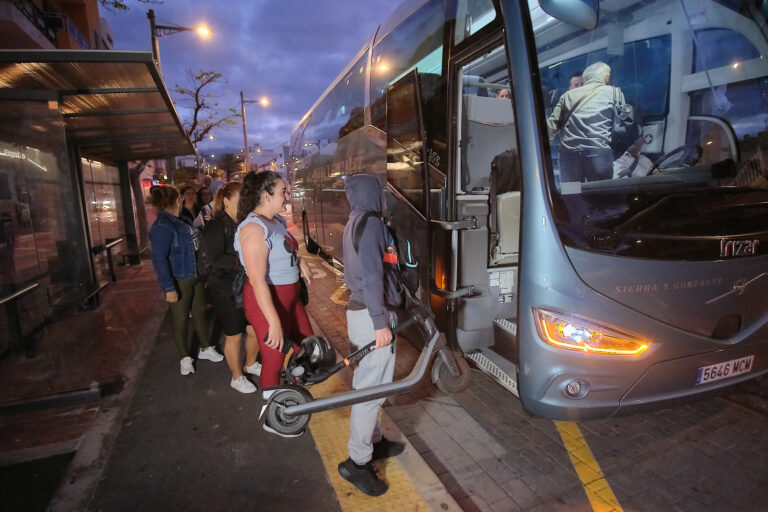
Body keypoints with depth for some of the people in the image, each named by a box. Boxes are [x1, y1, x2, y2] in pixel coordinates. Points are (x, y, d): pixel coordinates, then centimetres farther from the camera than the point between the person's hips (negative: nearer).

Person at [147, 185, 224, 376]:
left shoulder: (179, 222, 9)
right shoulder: (162, 227, -19)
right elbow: (159, 259, -23)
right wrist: (169, 288, -24)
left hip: (195, 277, 9)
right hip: (178, 281, -8)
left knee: (200, 313, 17)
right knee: (181, 320, 7)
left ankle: (205, 349, 34)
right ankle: (185, 358, 23)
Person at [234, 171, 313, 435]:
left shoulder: (278, 221, 5)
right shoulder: (254, 229, -23)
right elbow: (258, 281, -28)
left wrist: (300, 260, 4)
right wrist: (274, 322, -29)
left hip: (289, 296, 9)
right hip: (267, 301, -9)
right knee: (274, 358, 5)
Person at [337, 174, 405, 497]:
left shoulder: (355, 222, 16)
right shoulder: (371, 223, -15)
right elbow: (372, 276, -22)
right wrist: (380, 322, -22)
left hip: (361, 309, 10)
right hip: (372, 315, -10)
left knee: (369, 383, 18)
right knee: (372, 388, -3)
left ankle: (373, 441, 32)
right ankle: (357, 462, 8)